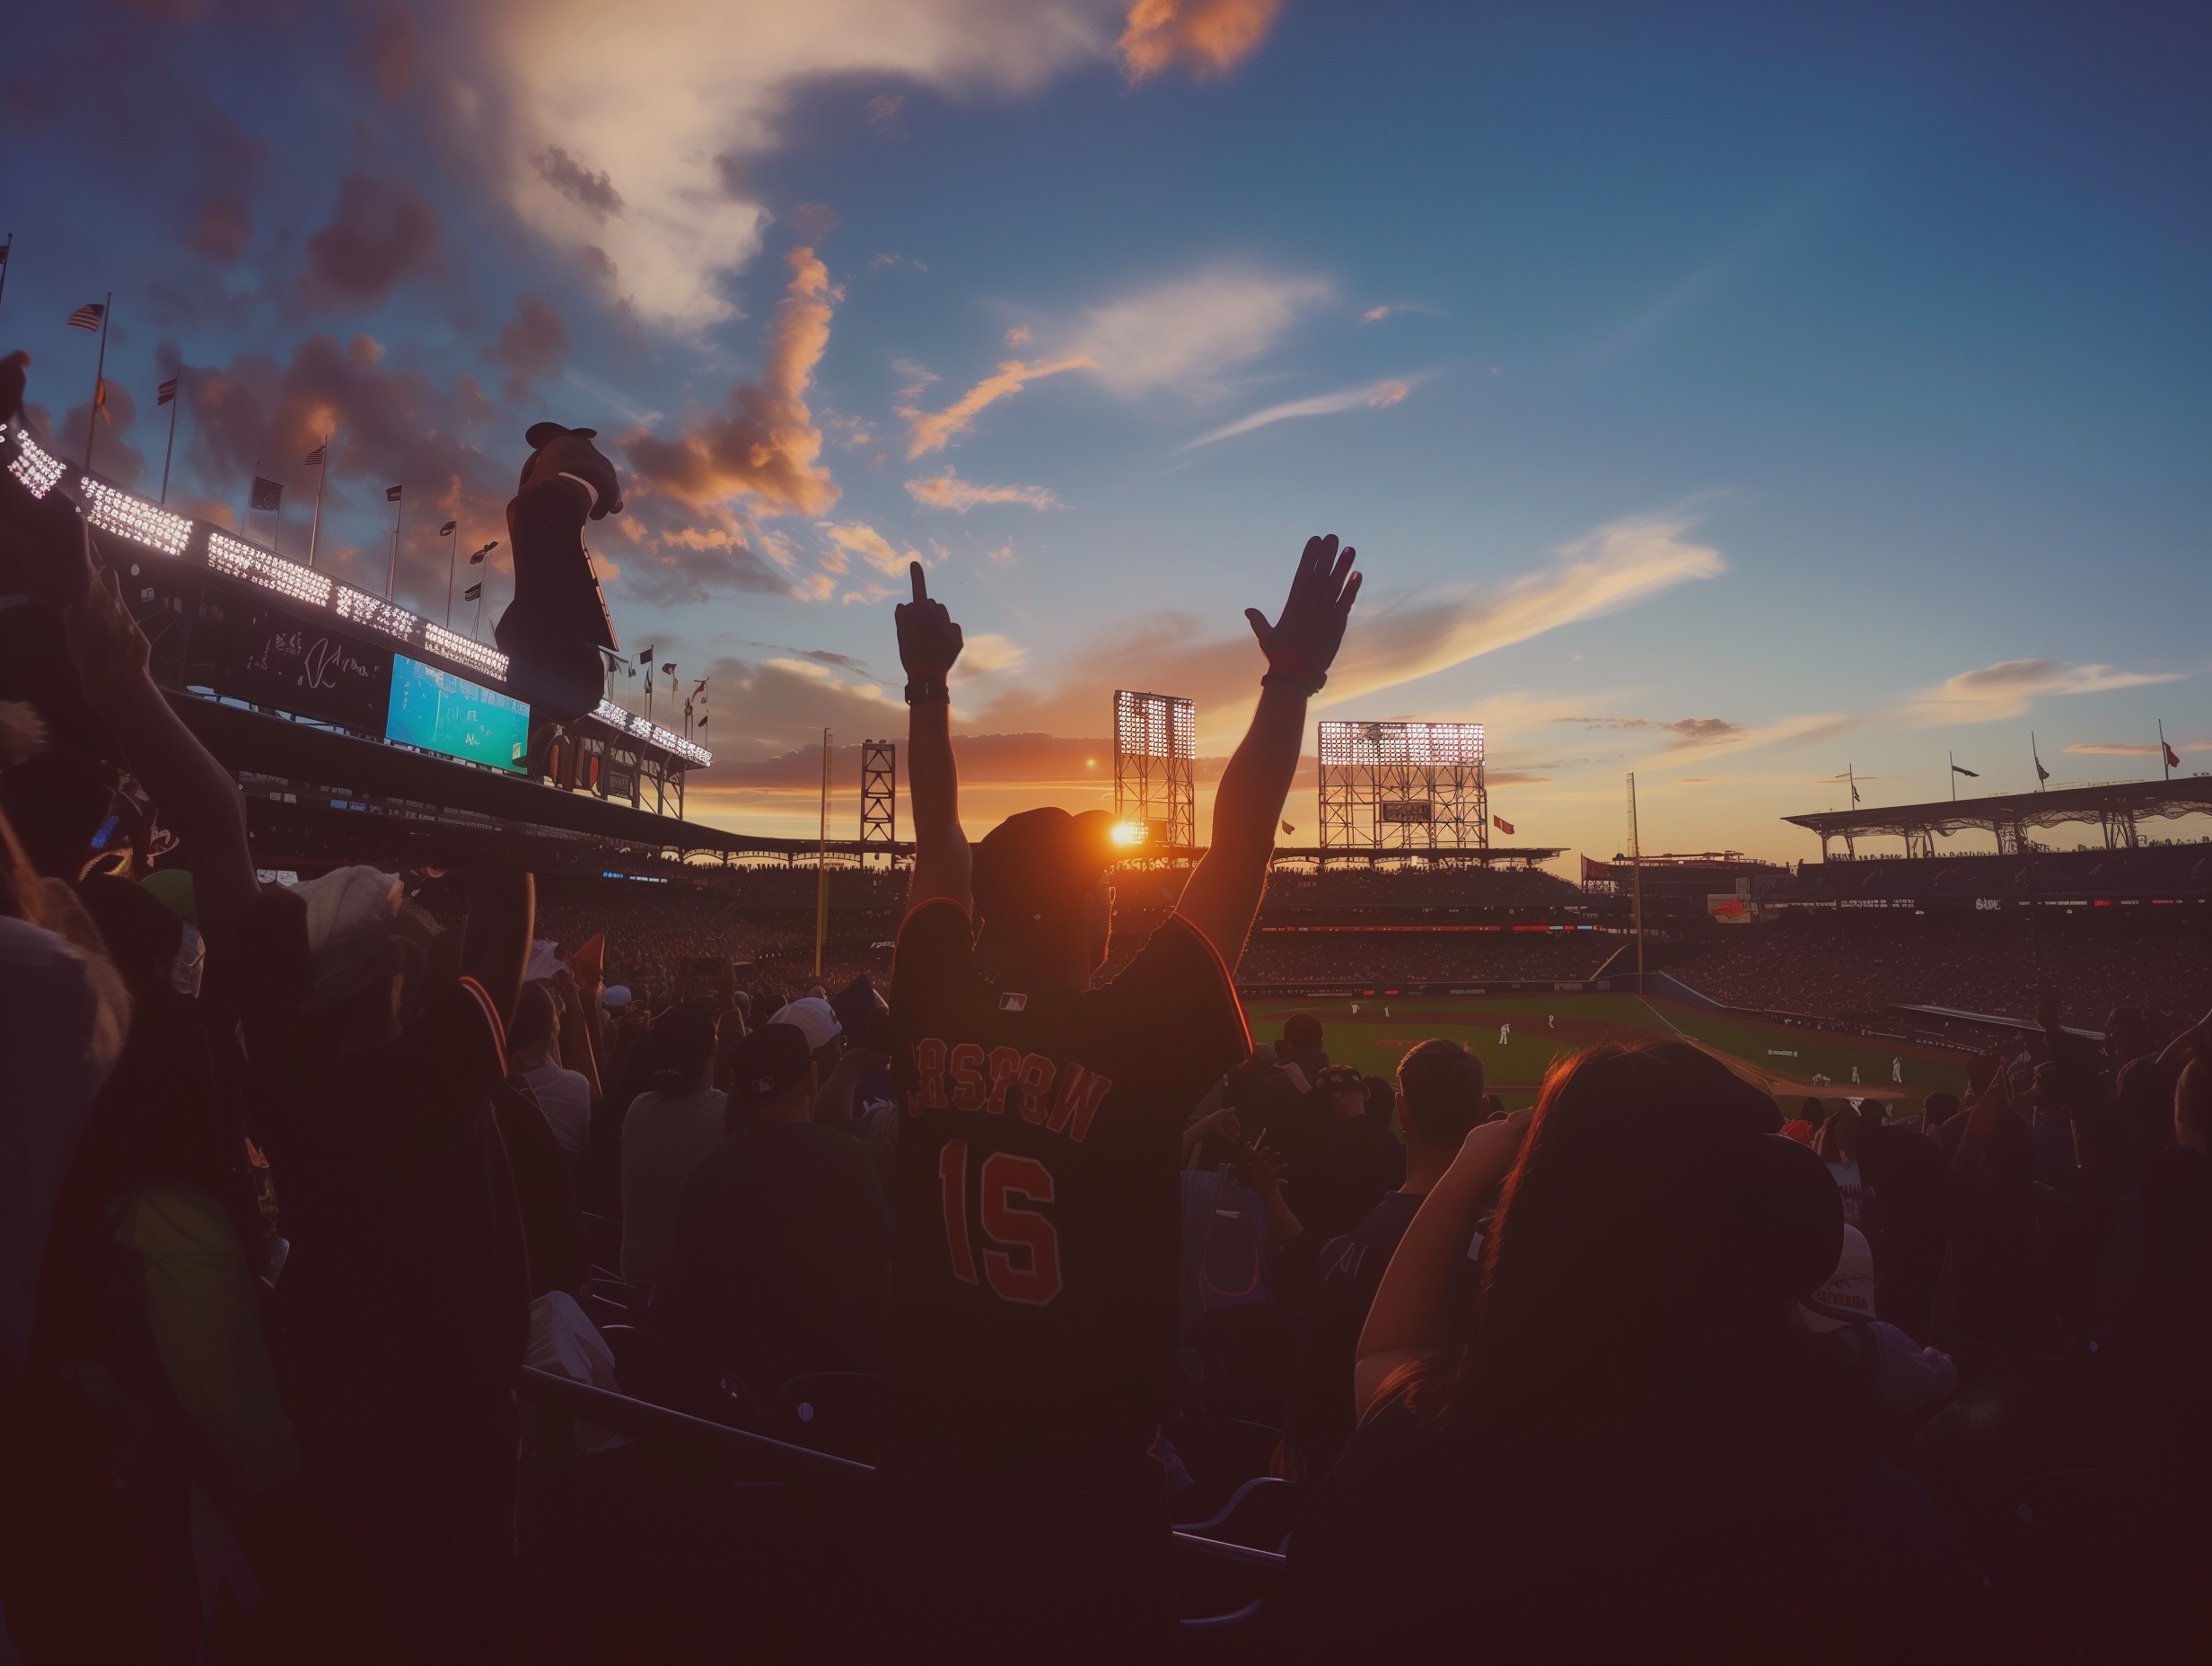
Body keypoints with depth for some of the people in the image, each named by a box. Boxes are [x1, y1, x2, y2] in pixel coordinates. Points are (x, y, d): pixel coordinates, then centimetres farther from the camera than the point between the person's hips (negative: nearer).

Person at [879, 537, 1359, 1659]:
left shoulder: (935, 1017, -11)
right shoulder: (1135, 1045, -22)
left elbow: (940, 847, 3)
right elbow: (1237, 851, -18)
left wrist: (928, 689, 13)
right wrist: (1293, 681, -12)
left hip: (933, 1459, 4)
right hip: (1084, 1477, -4)